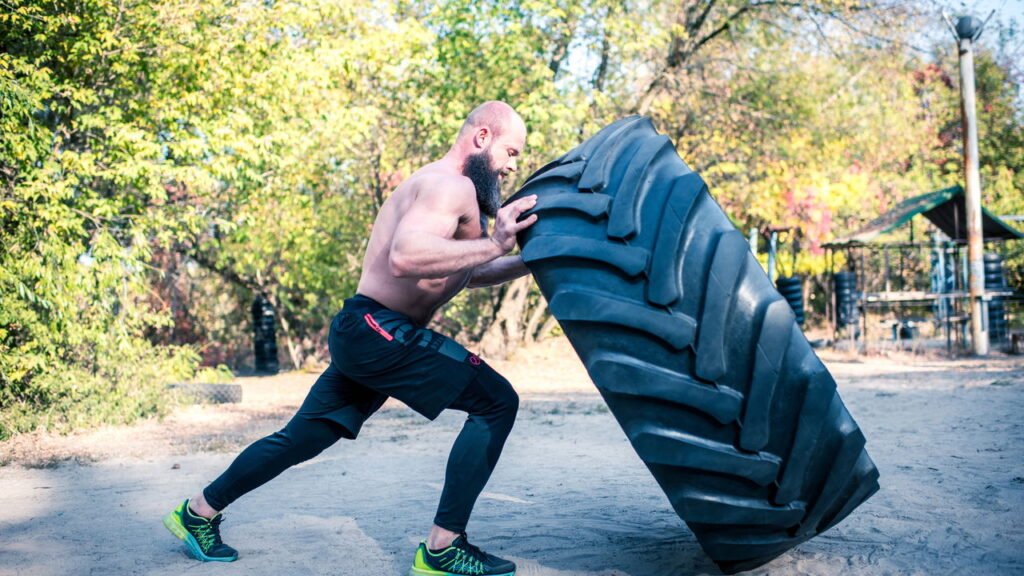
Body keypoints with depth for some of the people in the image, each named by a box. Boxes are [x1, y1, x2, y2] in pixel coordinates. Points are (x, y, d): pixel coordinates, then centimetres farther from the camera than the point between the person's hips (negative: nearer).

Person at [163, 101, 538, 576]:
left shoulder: (444, 187, 21)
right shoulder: (450, 184, -13)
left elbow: (466, 274, 29)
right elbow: (406, 257, -31)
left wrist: (527, 262, 17)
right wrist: (492, 244, -30)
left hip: (361, 334, 10)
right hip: (381, 330, -10)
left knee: (301, 438, 19)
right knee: (495, 401, -12)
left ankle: (199, 512, 33)